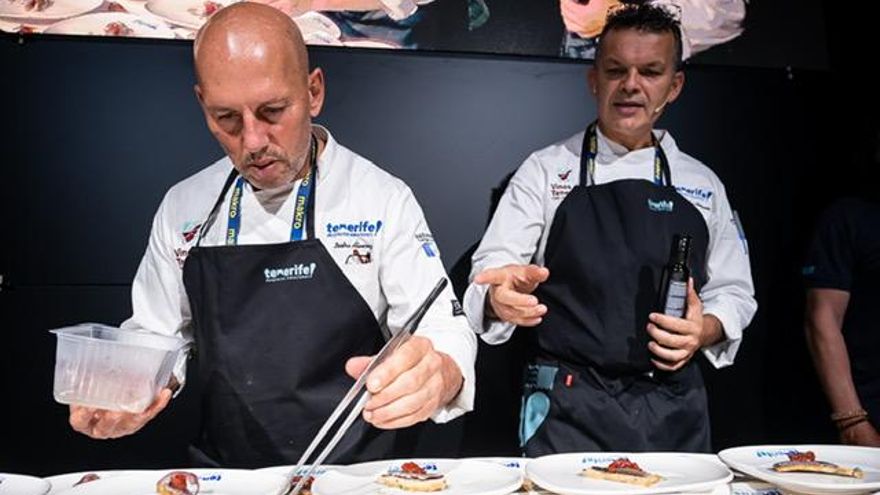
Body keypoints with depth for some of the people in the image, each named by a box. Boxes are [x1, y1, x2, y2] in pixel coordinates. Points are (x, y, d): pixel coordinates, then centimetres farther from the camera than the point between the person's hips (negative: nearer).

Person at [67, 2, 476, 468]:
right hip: (221, 470, 2)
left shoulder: (383, 199, -9)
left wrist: (437, 376, -32)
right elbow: (157, 337, 11)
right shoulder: (183, 207, 2)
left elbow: (445, 334, -9)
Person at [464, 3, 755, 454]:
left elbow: (733, 290, 15)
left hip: (673, 412, 3)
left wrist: (704, 331, -7)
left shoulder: (702, 185, 9)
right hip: (567, 410, -2)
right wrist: (502, 296, -28)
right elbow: (490, 273, -4)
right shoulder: (546, 170, 1)